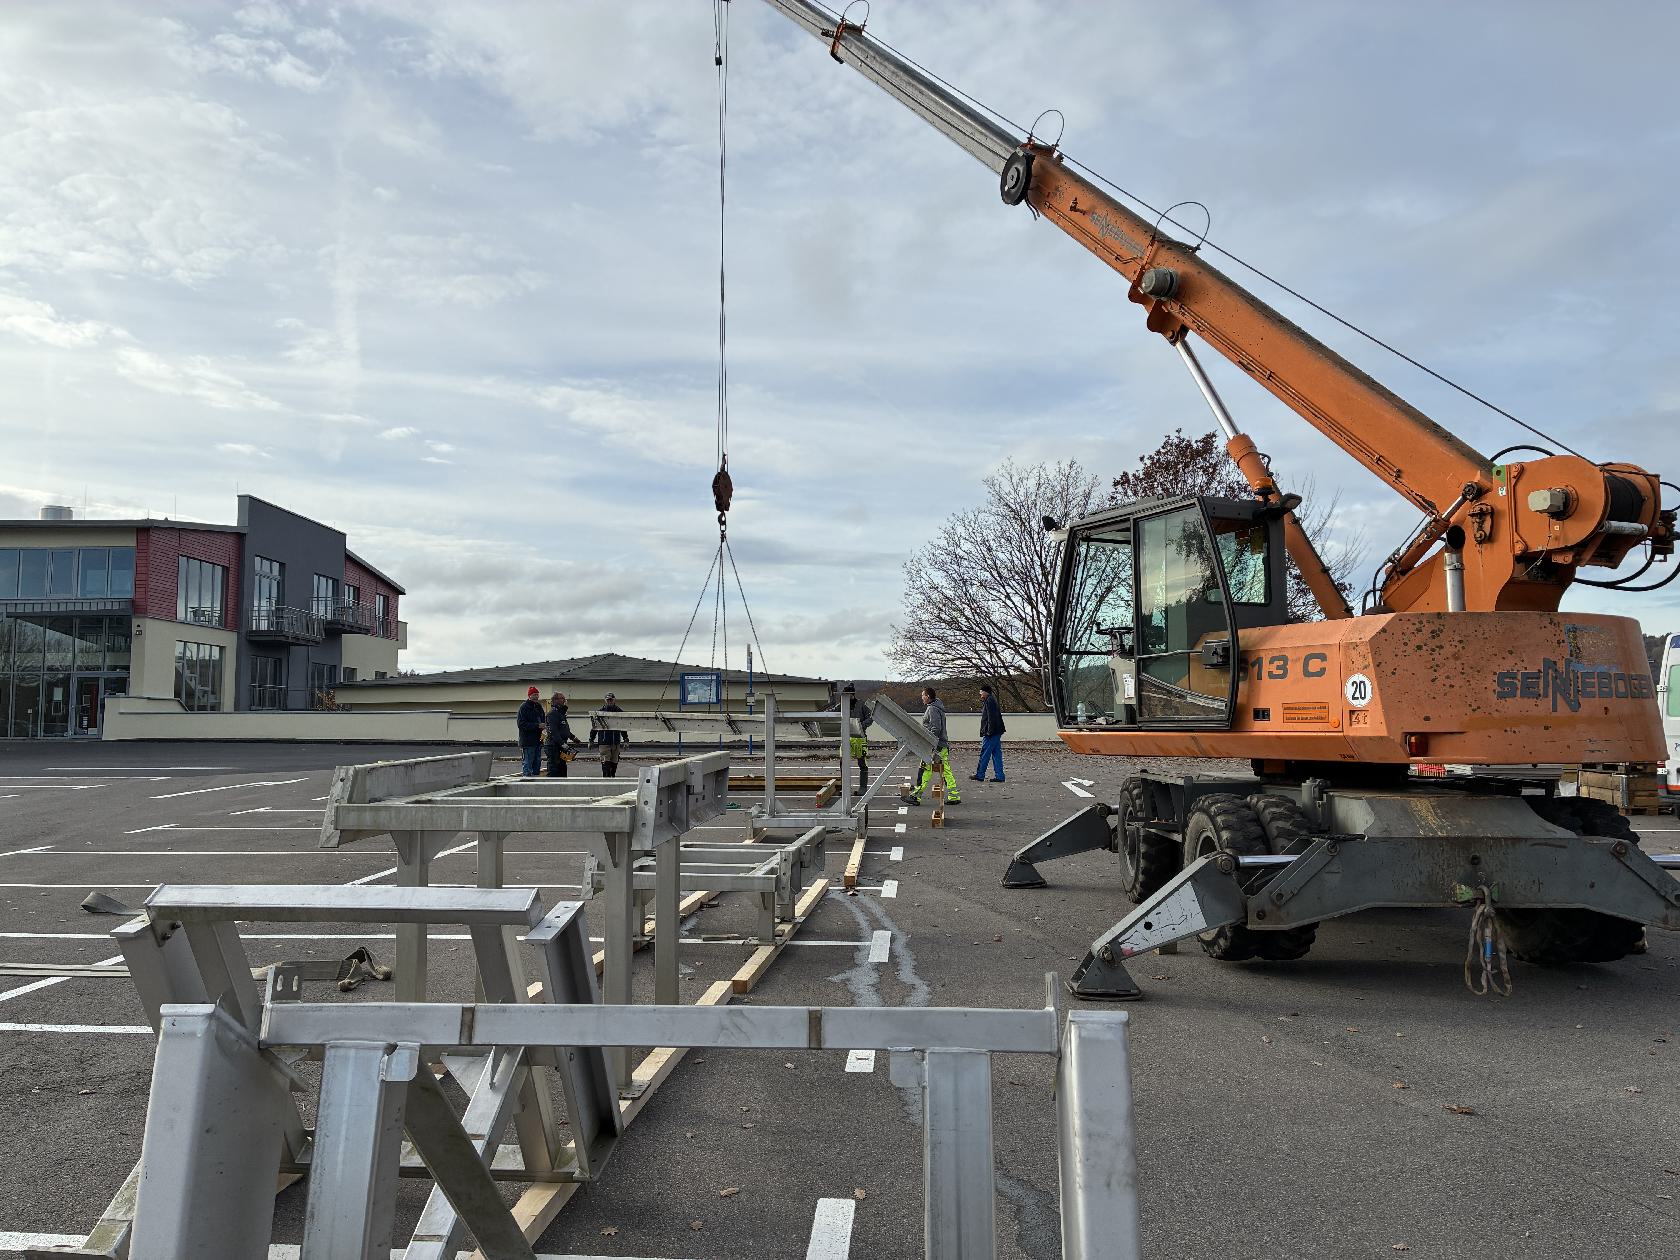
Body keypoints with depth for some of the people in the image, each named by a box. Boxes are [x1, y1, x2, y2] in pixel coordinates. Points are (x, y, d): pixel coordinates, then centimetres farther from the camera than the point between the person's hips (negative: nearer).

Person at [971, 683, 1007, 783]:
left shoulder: (989, 701, -12)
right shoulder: (993, 700, 19)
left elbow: (991, 718, -20)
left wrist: (989, 731, -21)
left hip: (991, 733, -10)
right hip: (997, 732, 10)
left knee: (984, 754, -4)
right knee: (997, 754, 8)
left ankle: (980, 775, 0)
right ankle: (1000, 776, 7)